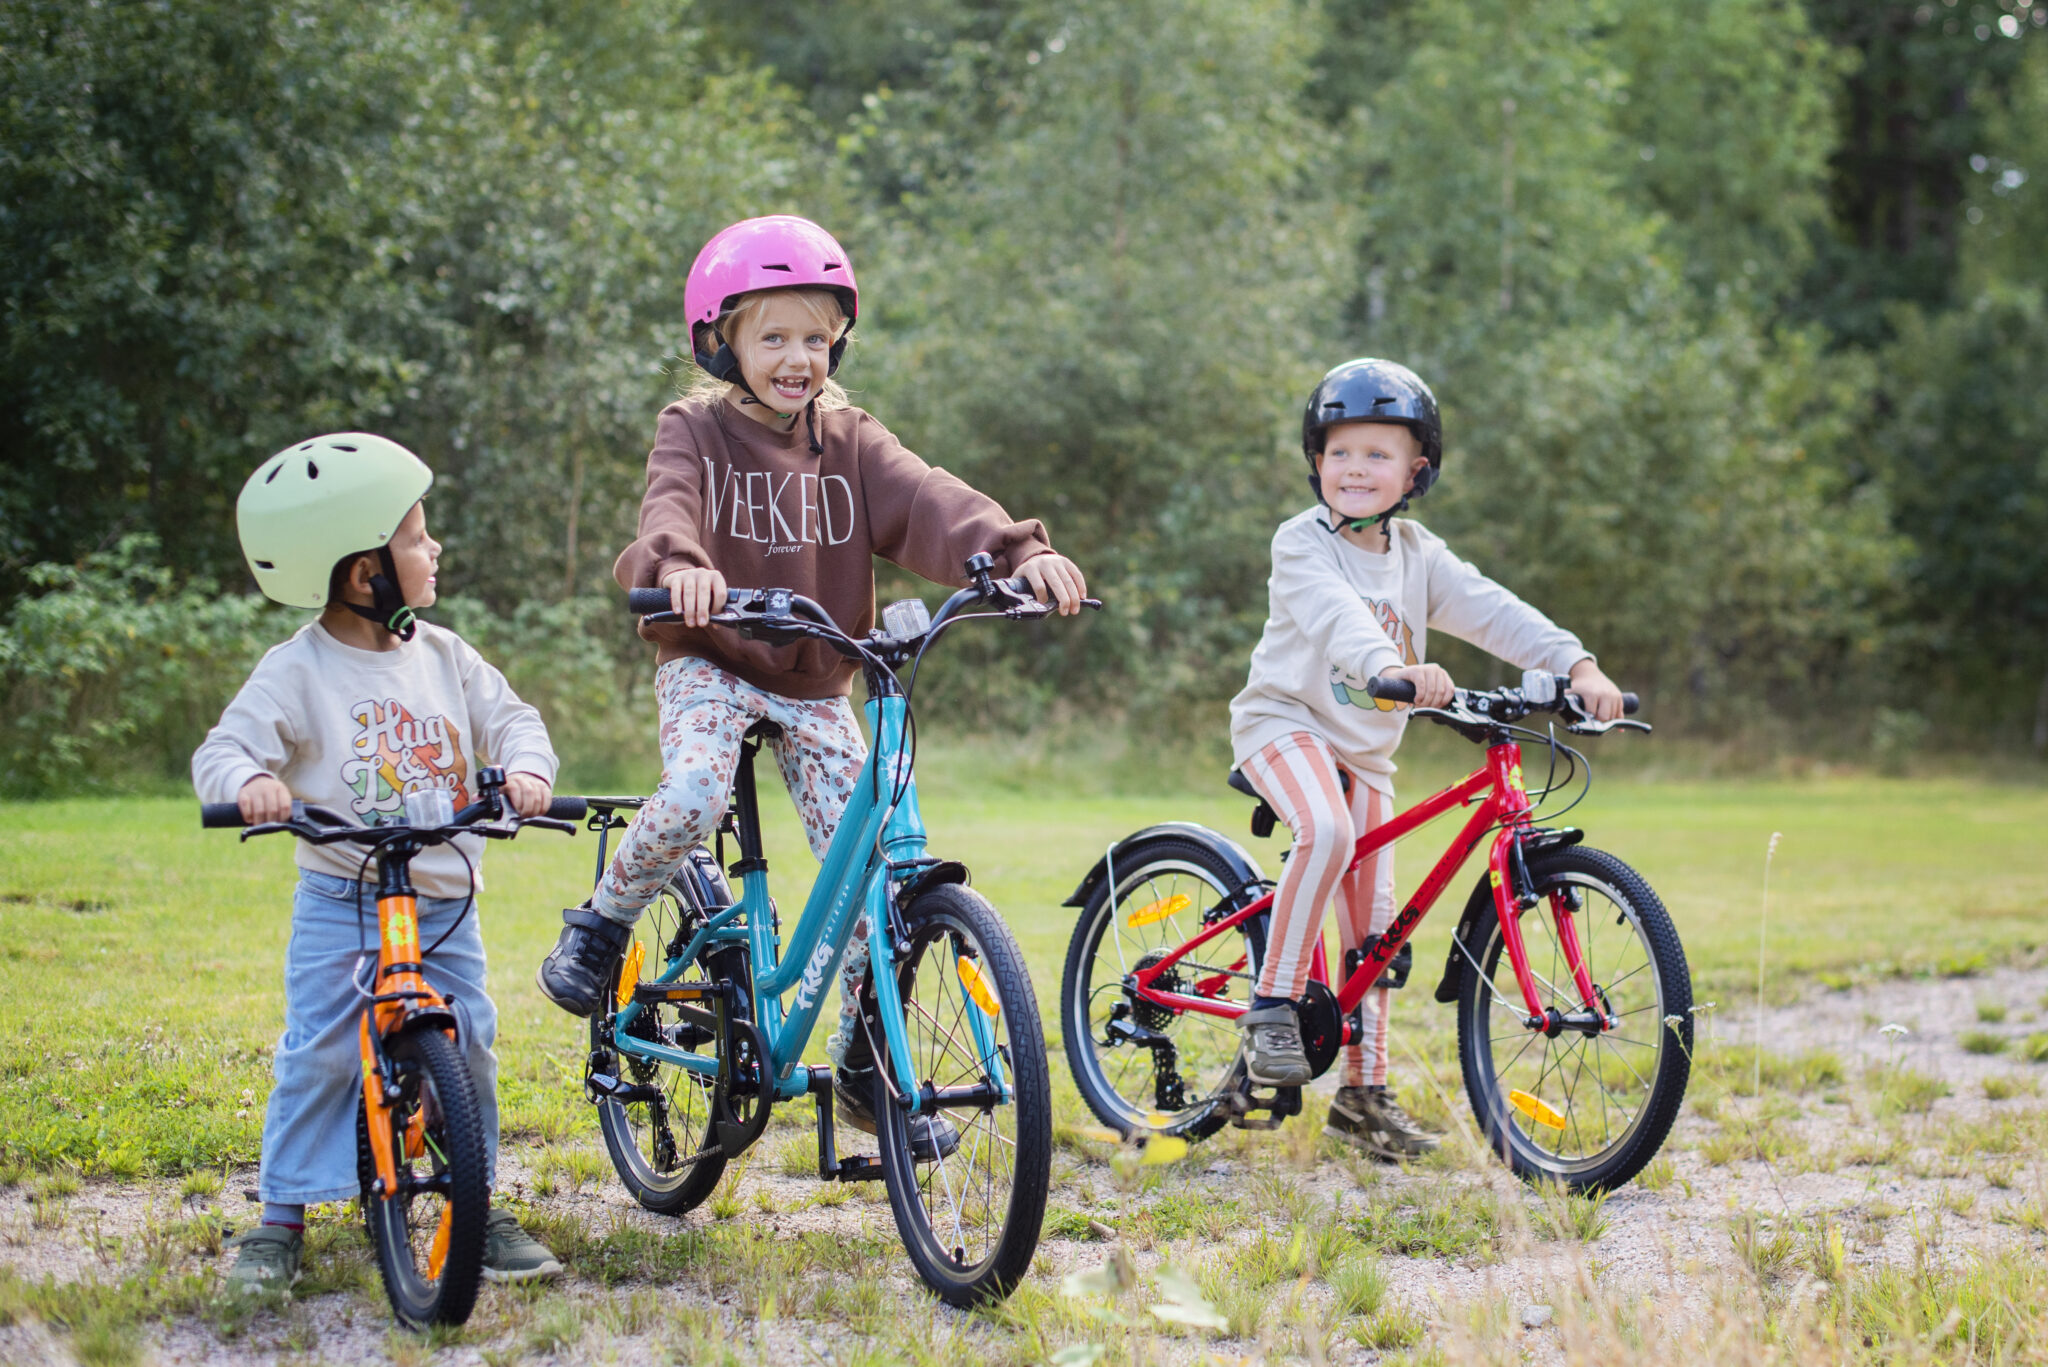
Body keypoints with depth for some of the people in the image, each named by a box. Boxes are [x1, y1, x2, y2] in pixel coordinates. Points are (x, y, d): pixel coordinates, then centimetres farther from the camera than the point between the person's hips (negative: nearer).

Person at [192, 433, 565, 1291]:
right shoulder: (299, 671, -9)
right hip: (342, 902, -4)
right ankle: (281, 1217, 4)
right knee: (319, 1056, -8)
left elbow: (509, 720, 6)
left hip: (444, 903, 4)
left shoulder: (442, 656, 5)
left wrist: (526, 769, -17)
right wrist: (250, 782, -36)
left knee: (467, 1049, 2)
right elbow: (223, 750, -13)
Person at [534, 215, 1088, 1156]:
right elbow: (669, 507, -27)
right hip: (709, 664, -3)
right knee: (691, 801, -32)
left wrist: (1017, 551, -35)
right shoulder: (696, 429, -6)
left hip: (814, 682, 4)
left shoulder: (848, 441, 2)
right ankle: (601, 925, -2)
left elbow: (925, 502, -16)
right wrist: (678, 568, -52)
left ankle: (864, 1066, 10)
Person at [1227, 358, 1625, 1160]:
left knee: (1371, 920, 5)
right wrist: (1393, 668, -53)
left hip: (1365, 749, 6)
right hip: (1286, 723, -6)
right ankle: (1272, 1006, -24)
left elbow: (1491, 612, -8)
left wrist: (1577, 665, -24)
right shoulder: (1303, 544, -13)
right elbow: (1336, 616, -33)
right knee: (1327, 833, -35)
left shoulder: (1418, 557, 3)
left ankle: (1364, 1093, 13)